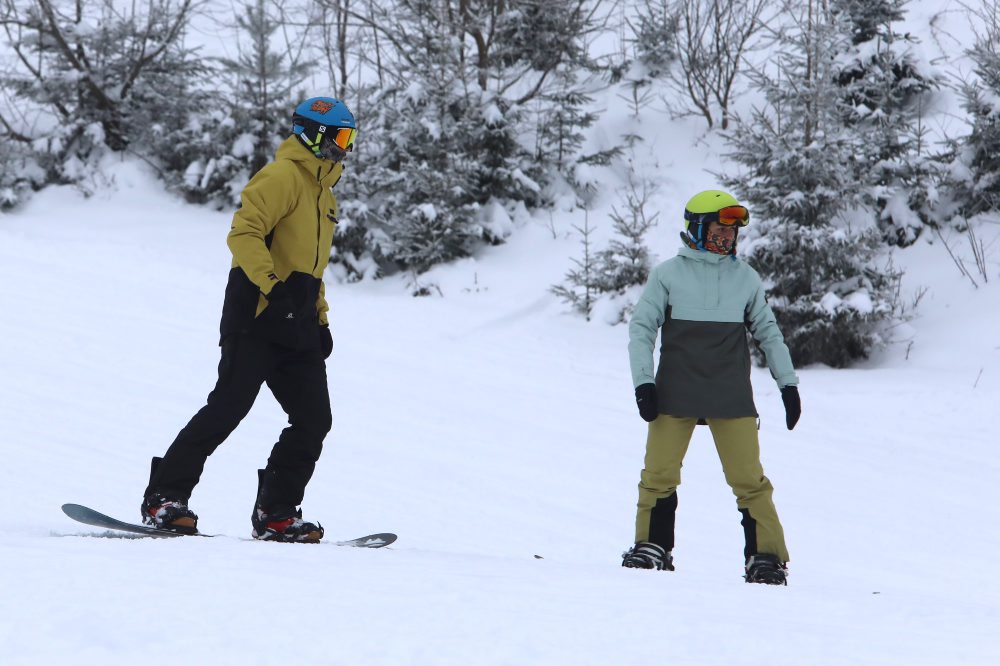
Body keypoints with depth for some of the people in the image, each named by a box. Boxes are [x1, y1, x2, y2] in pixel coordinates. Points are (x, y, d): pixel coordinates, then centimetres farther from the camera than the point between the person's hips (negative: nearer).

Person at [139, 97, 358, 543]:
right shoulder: (283, 177, -6)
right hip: (257, 316, -9)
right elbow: (244, 233, -18)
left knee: (314, 421, 1)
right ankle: (164, 498, -9)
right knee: (228, 407, -14)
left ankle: (275, 514, 5)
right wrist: (272, 285, -29)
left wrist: (321, 320, 22)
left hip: (296, 324, 9)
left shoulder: (324, 194, 24)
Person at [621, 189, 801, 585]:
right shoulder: (668, 275, 2)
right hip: (676, 394, -1)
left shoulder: (746, 278, 9)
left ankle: (766, 555, 1)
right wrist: (643, 383, -4)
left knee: (748, 479, -4)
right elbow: (641, 328, 4)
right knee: (659, 475, 1)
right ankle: (653, 546, 16)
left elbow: (768, 333, 17)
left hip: (732, 399, 1)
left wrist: (788, 383, 14)